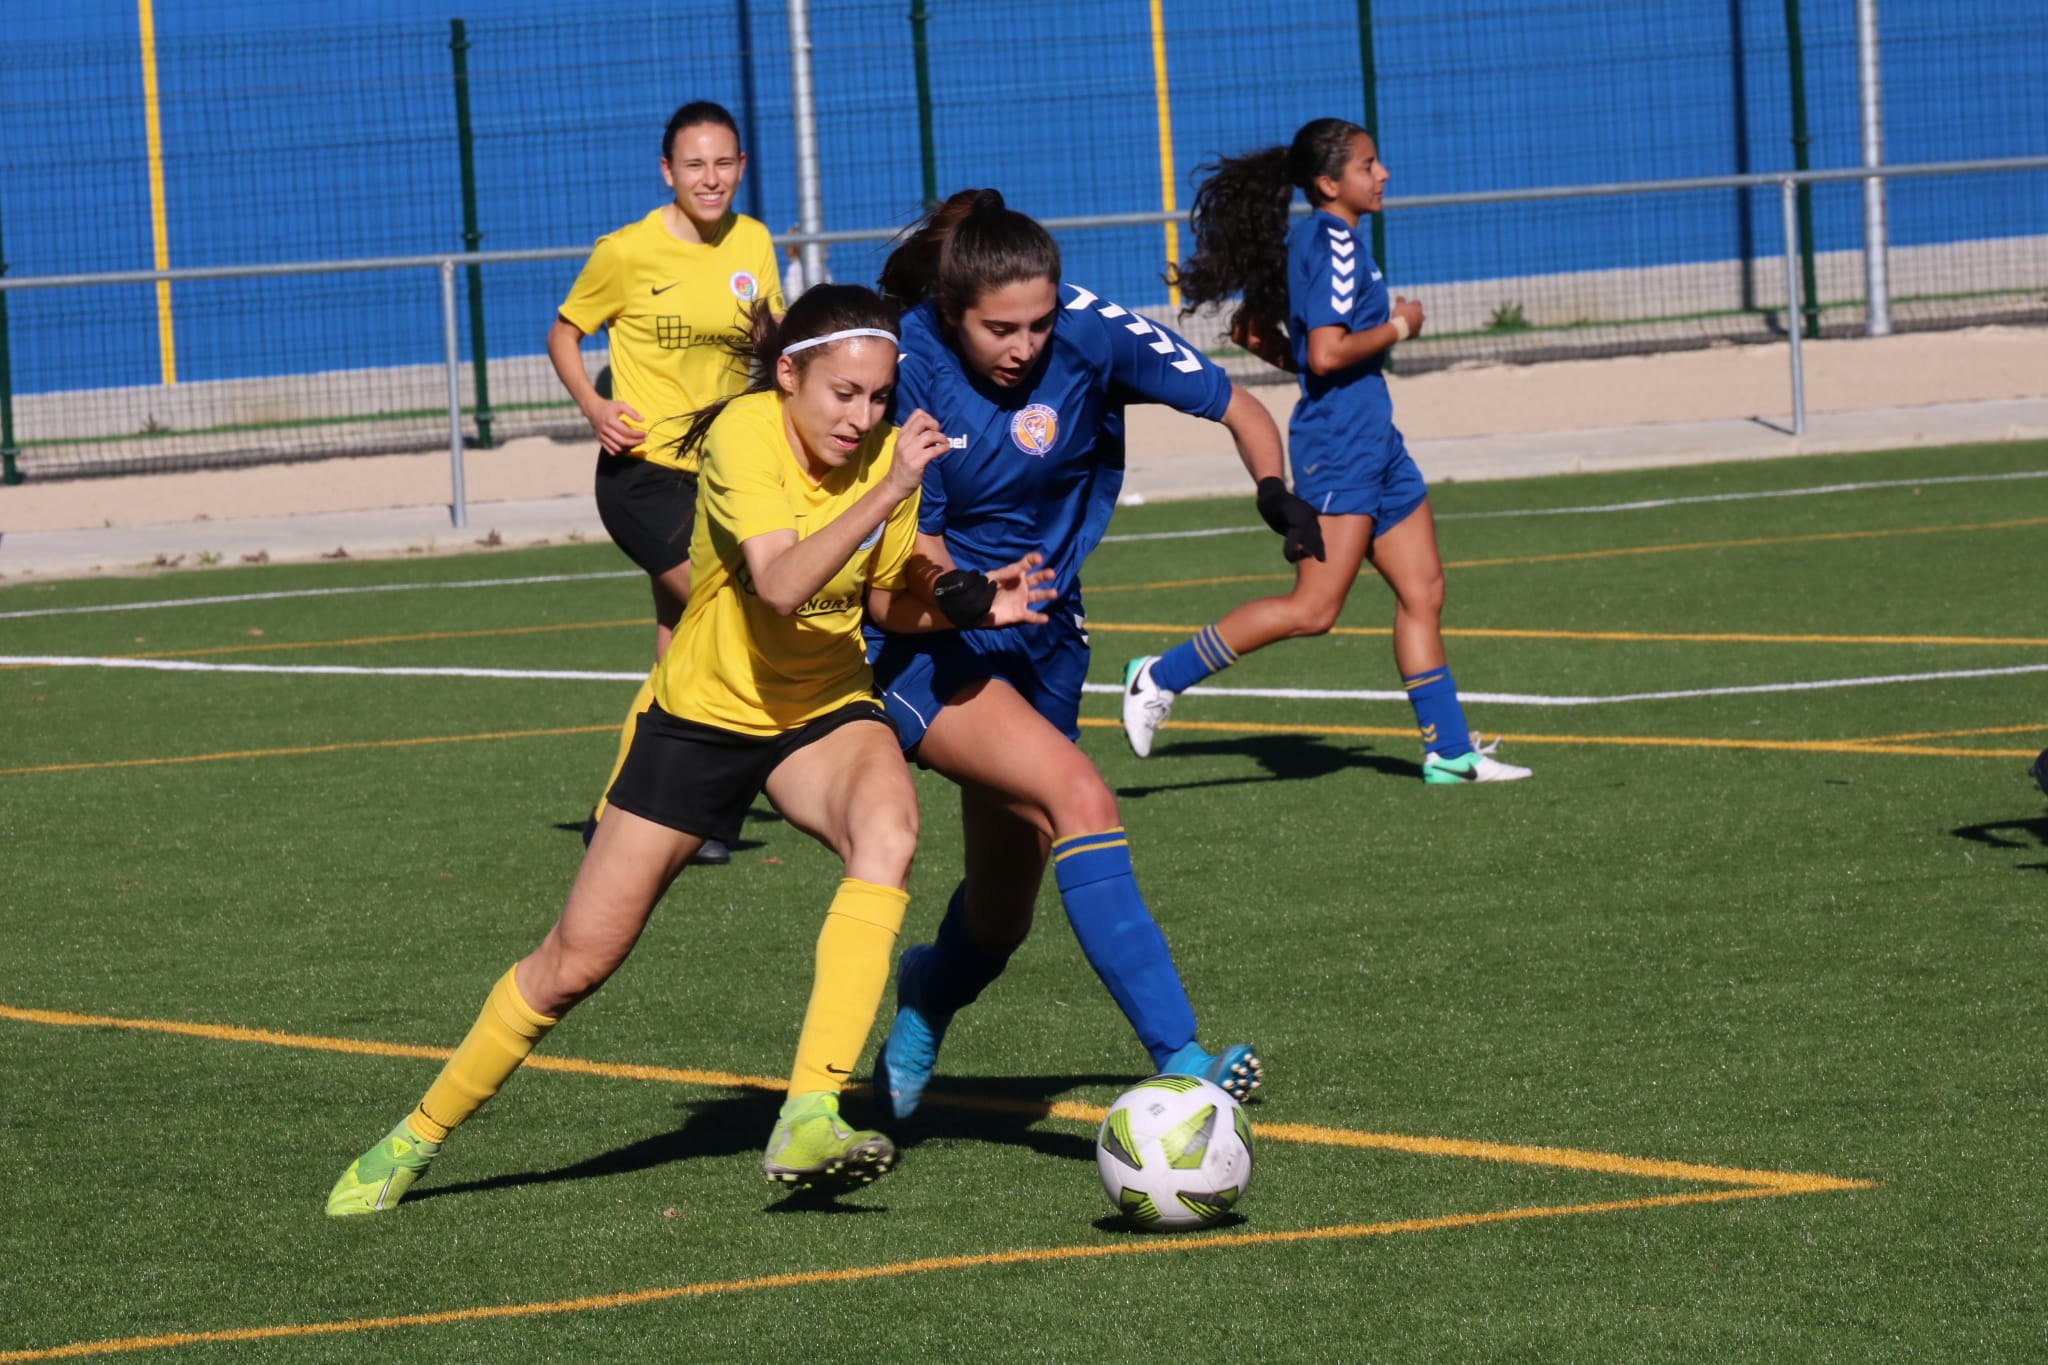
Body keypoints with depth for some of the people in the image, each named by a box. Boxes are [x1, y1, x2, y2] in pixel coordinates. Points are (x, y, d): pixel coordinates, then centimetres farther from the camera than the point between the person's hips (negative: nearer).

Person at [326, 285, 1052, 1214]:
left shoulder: (884, 452, -10)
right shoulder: (745, 434, -23)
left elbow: (892, 603, 5)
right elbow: (779, 584, -38)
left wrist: (975, 605, -13)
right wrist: (886, 494, -45)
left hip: (826, 711, 3)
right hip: (702, 714, -2)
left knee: (888, 826, -33)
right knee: (578, 958, 1)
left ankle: (810, 1120, -37)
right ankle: (416, 1138, 24)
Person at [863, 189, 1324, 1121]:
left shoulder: (1090, 333, -13)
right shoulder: (905, 364, -19)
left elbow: (1238, 409, -4)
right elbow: (912, 541, -14)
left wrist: (1275, 489, -22)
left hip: (1038, 642, 5)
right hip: (921, 649, -4)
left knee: (1002, 912, 12)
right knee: (1079, 799, -28)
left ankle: (924, 1004, 48)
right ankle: (1177, 1062, -31)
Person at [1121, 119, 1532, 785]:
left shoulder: (1302, 241, 13)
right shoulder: (1334, 242, -15)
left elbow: (1254, 331, 20)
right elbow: (1327, 353, -23)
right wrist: (1397, 327, -11)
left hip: (1372, 440, 10)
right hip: (1339, 446, -10)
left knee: (1423, 592, 8)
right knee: (1313, 609, -11)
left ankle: (1448, 749, 10)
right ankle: (1163, 676, -5)